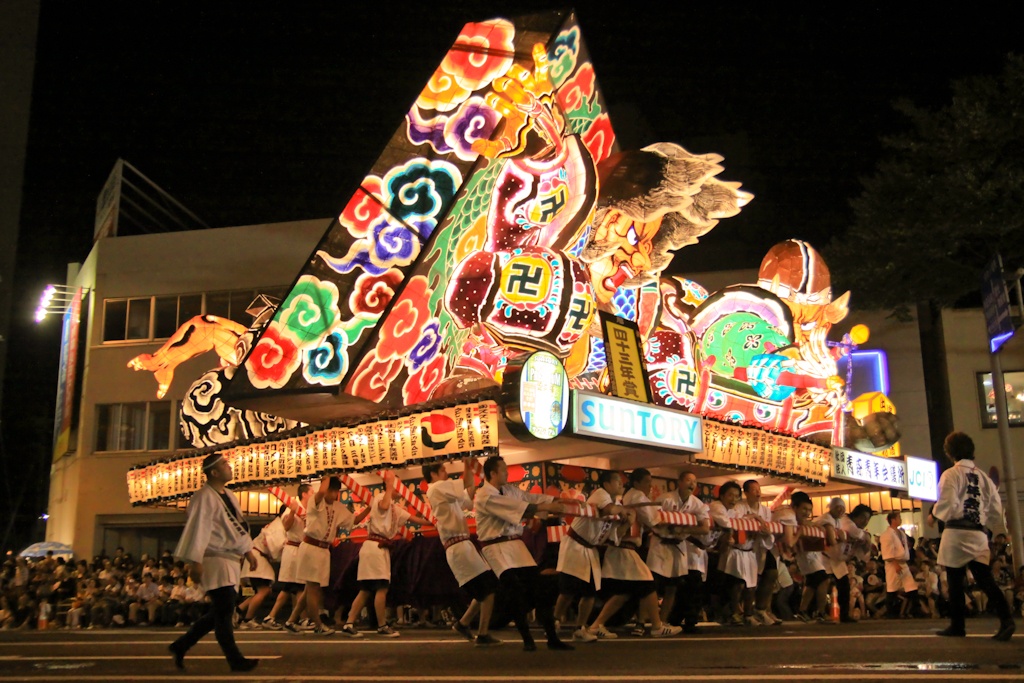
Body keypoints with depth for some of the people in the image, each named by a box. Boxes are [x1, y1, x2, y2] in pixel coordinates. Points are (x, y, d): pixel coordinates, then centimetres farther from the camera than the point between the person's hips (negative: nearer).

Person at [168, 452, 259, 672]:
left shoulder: (229, 496, 15)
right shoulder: (204, 497, -13)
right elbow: (198, 530, -18)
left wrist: (248, 551, 18)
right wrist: (196, 562, -22)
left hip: (231, 560, 10)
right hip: (215, 561, -10)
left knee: (219, 612, 14)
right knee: (224, 611, -6)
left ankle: (181, 646, 26)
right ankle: (235, 660, 0)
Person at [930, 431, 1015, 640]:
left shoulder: (951, 474, -7)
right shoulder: (984, 477, 11)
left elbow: (947, 507, -16)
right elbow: (997, 514, 12)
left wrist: (934, 512, 4)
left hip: (957, 534, -5)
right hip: (979, 535, 5)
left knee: (955, 582, 6)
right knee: (985, 579, 3)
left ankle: (957, 625, 13)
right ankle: (1006, 618, -17)